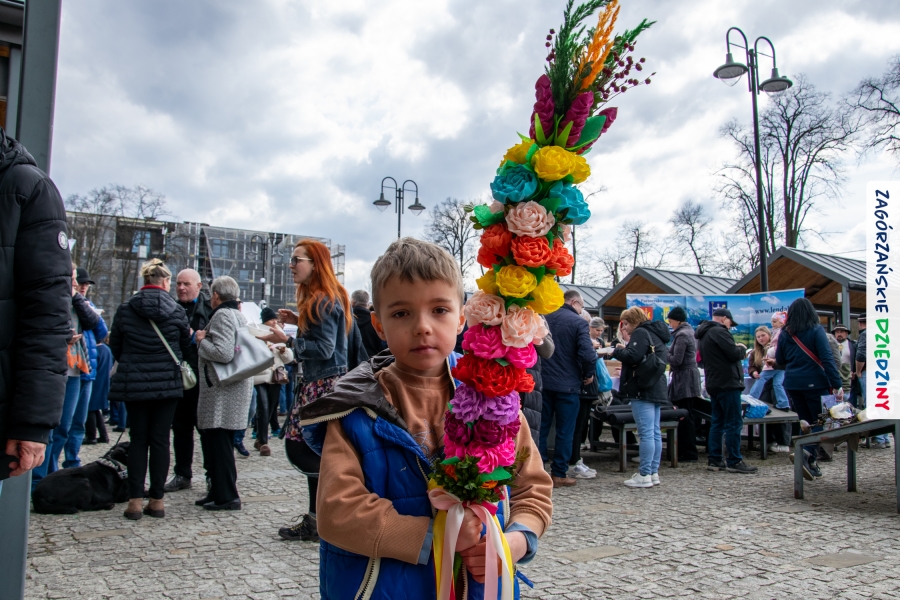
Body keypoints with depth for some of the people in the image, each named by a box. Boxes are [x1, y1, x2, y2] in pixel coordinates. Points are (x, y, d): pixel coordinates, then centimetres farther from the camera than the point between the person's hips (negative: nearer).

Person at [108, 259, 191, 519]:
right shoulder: (176, 311, -5)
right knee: (160, 440, 6)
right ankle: (157, 500, 10)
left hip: (134, 382, 1)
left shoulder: (125, 309, -4)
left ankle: (135, 500, 8)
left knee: (138, 439, 9)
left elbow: (115, 347, 4)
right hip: (167, 383, 0)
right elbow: (186, 345, 5)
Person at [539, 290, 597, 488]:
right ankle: (558, 475, 11)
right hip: (567, 384, -4)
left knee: (540, 427, 11)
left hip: (542, 382, 5)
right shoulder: (578, 322, -10)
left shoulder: (544, 318, 6)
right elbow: (587, 354, -20)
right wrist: (588, 375, -3)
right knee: (565, 432, 6)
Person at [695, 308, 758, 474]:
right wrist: (742, 348, 2)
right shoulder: (719, 331, -14)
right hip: (727, 383, -10)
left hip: (714, 384, 10)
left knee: (717, 422, 12)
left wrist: (738, 350, 12)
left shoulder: (703, 334, 18)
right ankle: (734, 461, -5)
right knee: (734, 423, -6)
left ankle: (714, 460, 13)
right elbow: (734, 354, -20)